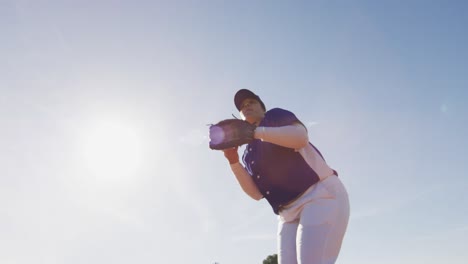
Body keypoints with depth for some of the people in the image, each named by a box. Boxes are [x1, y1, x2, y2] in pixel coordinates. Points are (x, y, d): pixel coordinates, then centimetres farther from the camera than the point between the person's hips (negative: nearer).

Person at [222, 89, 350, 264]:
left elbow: (301, 137, -18)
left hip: (321, 195, -6)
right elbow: (256, 193, 4)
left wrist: (255, 131, -23)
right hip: (289, 213, 7)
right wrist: (233, 161, -6)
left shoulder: (276, 116, 4)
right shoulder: (248, 154, 18)